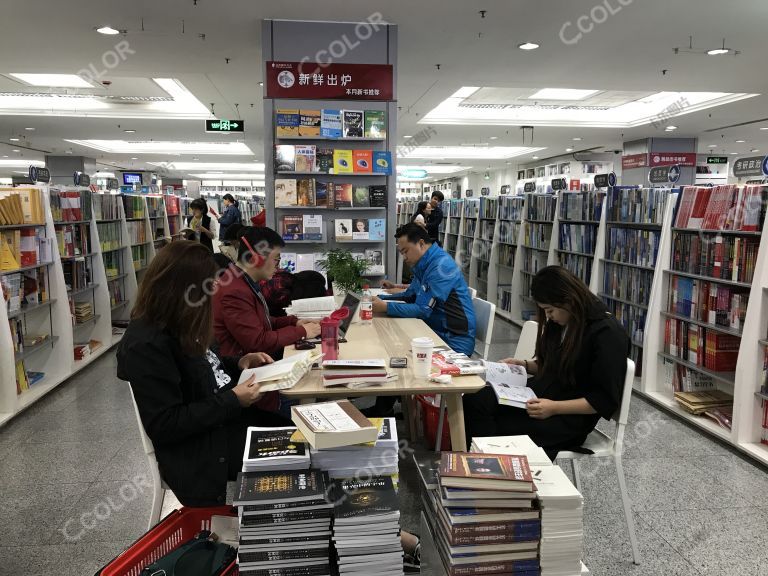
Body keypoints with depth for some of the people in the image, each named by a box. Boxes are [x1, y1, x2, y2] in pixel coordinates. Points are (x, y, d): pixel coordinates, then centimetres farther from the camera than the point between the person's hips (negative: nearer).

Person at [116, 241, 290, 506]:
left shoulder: (175, 328, 4)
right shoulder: (146, 347, -24)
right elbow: (165, 426, -24)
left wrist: (237, 363, 4)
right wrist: (233, 400, -22)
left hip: (229, 420, 9)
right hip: (205, 456, -9)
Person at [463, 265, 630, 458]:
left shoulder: (608, 334, -15)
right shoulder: (560, 322, 7)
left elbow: (606, 400, -16)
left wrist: (555, 408, -23)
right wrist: (525, 365, 3)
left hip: (571, 416, -7)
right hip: (541, 393, 7)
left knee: (501, 427, -27)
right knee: (474, 400, -17)